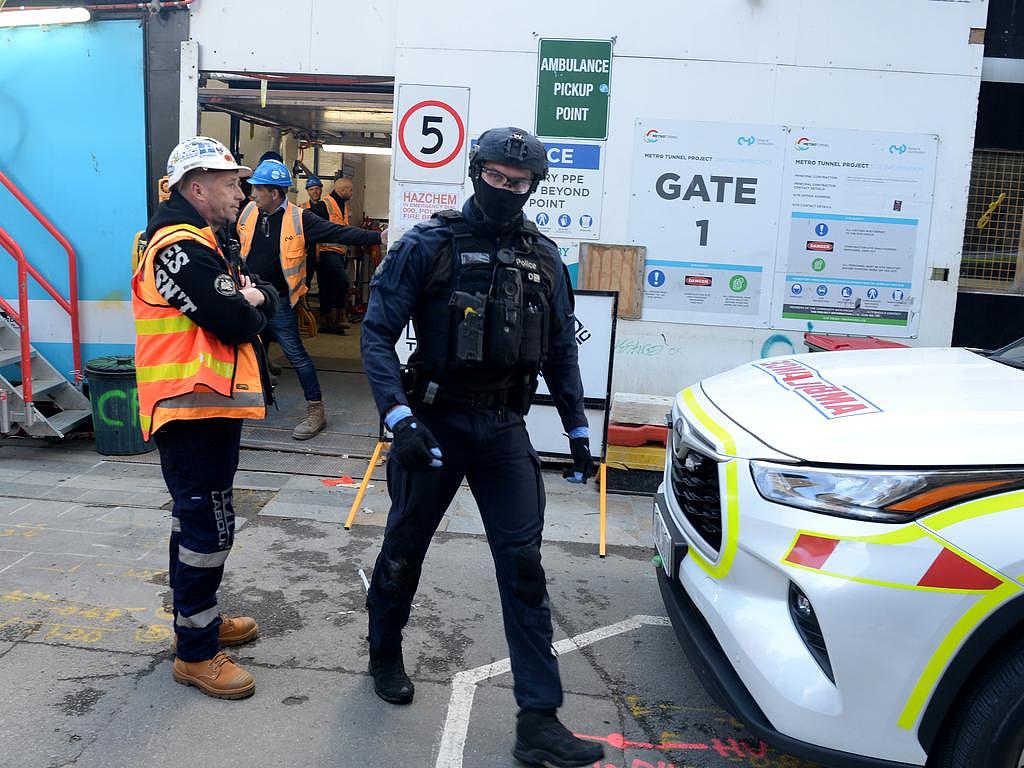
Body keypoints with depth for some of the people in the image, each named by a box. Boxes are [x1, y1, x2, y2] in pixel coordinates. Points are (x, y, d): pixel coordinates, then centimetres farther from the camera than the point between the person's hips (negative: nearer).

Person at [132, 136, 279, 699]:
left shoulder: (210, 242, 16)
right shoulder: (182, 247, -17)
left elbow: (267, 298, 12)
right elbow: (236, 323, -24)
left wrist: (252, 298, -8)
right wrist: (248, 305, -3)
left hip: (211, 403, 11)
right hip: (193, 406, -11)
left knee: (198, 520, 19)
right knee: (208, 526, -5)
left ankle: (200, 618, 34)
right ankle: (195, 653, 6)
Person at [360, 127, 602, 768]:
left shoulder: (544, 257, 6)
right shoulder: (429, 245, -6)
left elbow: (560, 351, 12)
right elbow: (378, 332, -10)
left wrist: (578, 431, 11)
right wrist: (399, 416, -21)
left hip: (505, 428, 3)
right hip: (436, 423, -2)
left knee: (524, 567, 0)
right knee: (405, 548, 14)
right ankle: (386, 654, 42)